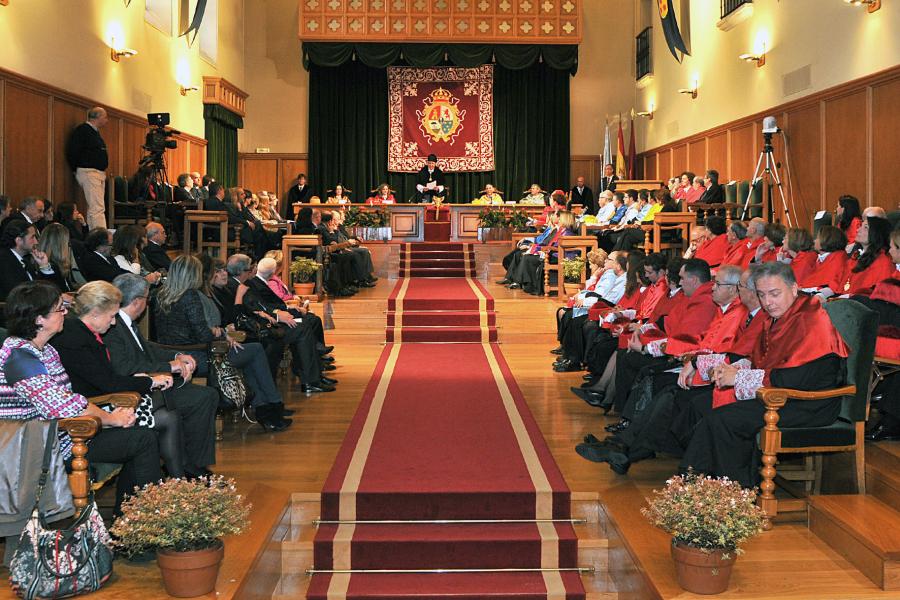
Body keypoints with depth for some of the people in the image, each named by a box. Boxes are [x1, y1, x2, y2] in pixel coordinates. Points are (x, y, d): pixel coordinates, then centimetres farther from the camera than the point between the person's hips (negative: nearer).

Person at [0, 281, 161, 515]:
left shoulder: (44, 349, 10)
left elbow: (68, 398, 11)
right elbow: (65, 408, -25)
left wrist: (110, 415, -6)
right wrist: (112, 419, -11)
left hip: (63, 432, 10)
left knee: (142, 437, 5)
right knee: (144, 440, -10)